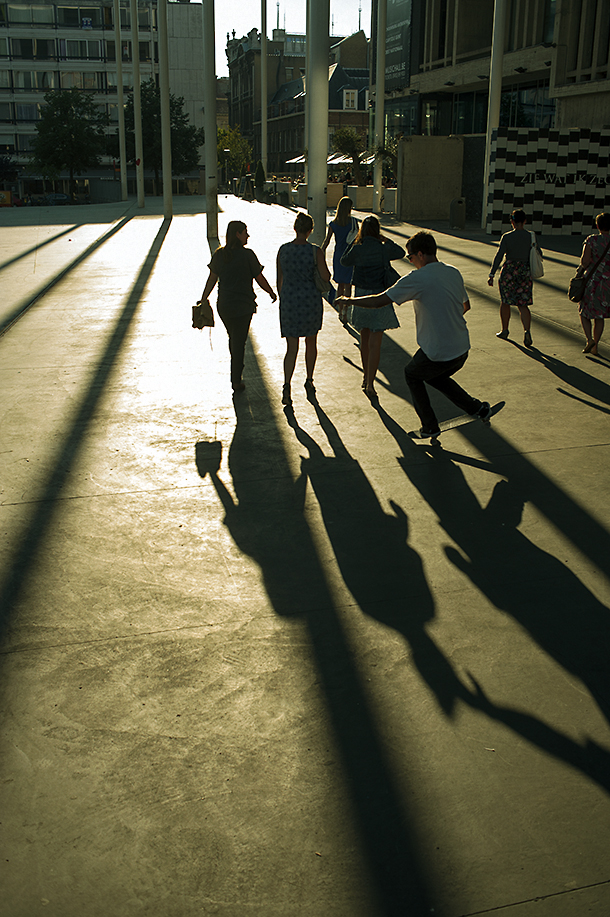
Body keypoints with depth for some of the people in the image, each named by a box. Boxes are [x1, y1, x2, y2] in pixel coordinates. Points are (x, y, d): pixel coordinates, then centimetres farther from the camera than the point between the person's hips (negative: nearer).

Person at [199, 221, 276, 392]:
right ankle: (236, 381, 8)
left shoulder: (219, 254, 0)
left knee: (233, 339, 21)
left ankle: (236, 375, 35)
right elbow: (260, 279, -6)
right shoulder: (247, 255, -13)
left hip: (223, 306, 5)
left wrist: (203, 300, 12)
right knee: (239, 342, 4)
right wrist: (272, 293, 10)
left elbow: (212, 279, 3)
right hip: (243, 306, -4)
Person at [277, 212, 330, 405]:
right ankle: (309, 381, 32)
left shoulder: (283, 250, -3)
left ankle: (286, 385, -13)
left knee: (291, 348, 7)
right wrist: (322, 265, 12)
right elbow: (326, 277, -9)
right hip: (311, 300, -1)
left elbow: (279, 279, 5)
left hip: (289, 301, 1)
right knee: (311, 342, 21)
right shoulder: (315, 251, -12)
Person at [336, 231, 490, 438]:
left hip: (437, 354, -6)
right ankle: (478, 408, 27)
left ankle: (430, 426, 24)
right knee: (436, 376, 33)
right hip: (462, 350, 7)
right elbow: (465, 306, 20)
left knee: (412, 374, 23)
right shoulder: (454, 273, 5)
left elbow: (379, 301, -16)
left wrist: (348, 300, -2)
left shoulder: (418, 278, -16)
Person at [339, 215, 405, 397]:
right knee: (375, 343, -3)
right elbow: (401, 252, 13)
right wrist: (386, 239, 21)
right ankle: (370, 383, -7)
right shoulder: (384, 249, -7)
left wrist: (353, 242, 18)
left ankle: (366, 375, 33)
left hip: (361, 296, 3)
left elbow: (344, 261, 16)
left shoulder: (357, 248, -4)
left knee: (365, 338, 19)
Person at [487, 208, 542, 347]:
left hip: (509, 271, -2)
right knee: (523, 305, 6)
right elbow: (539, 254, 9)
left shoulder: (507, 237, -10)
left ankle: (504, 331, 26)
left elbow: (498, 256, -13)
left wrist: (491, 275, -12)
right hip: (525, 273, 2)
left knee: (505, 302, 16)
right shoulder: (531, 237, -2)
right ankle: (527, 331, -15)